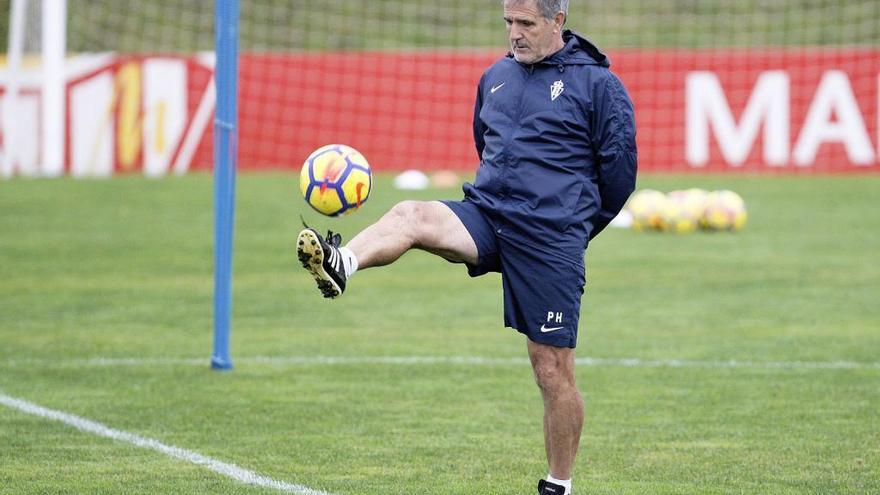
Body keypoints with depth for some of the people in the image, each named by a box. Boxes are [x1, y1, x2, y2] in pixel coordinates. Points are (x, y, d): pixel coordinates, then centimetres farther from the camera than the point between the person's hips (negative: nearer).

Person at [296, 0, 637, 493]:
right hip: (486, 217, 5)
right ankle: (341, 265, -53)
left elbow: (620, 168, 2)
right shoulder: (496, 77, 14)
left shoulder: (598, 83, -2)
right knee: (411, 216, -26)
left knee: (554, 373, -1)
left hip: (552, 240, -5)